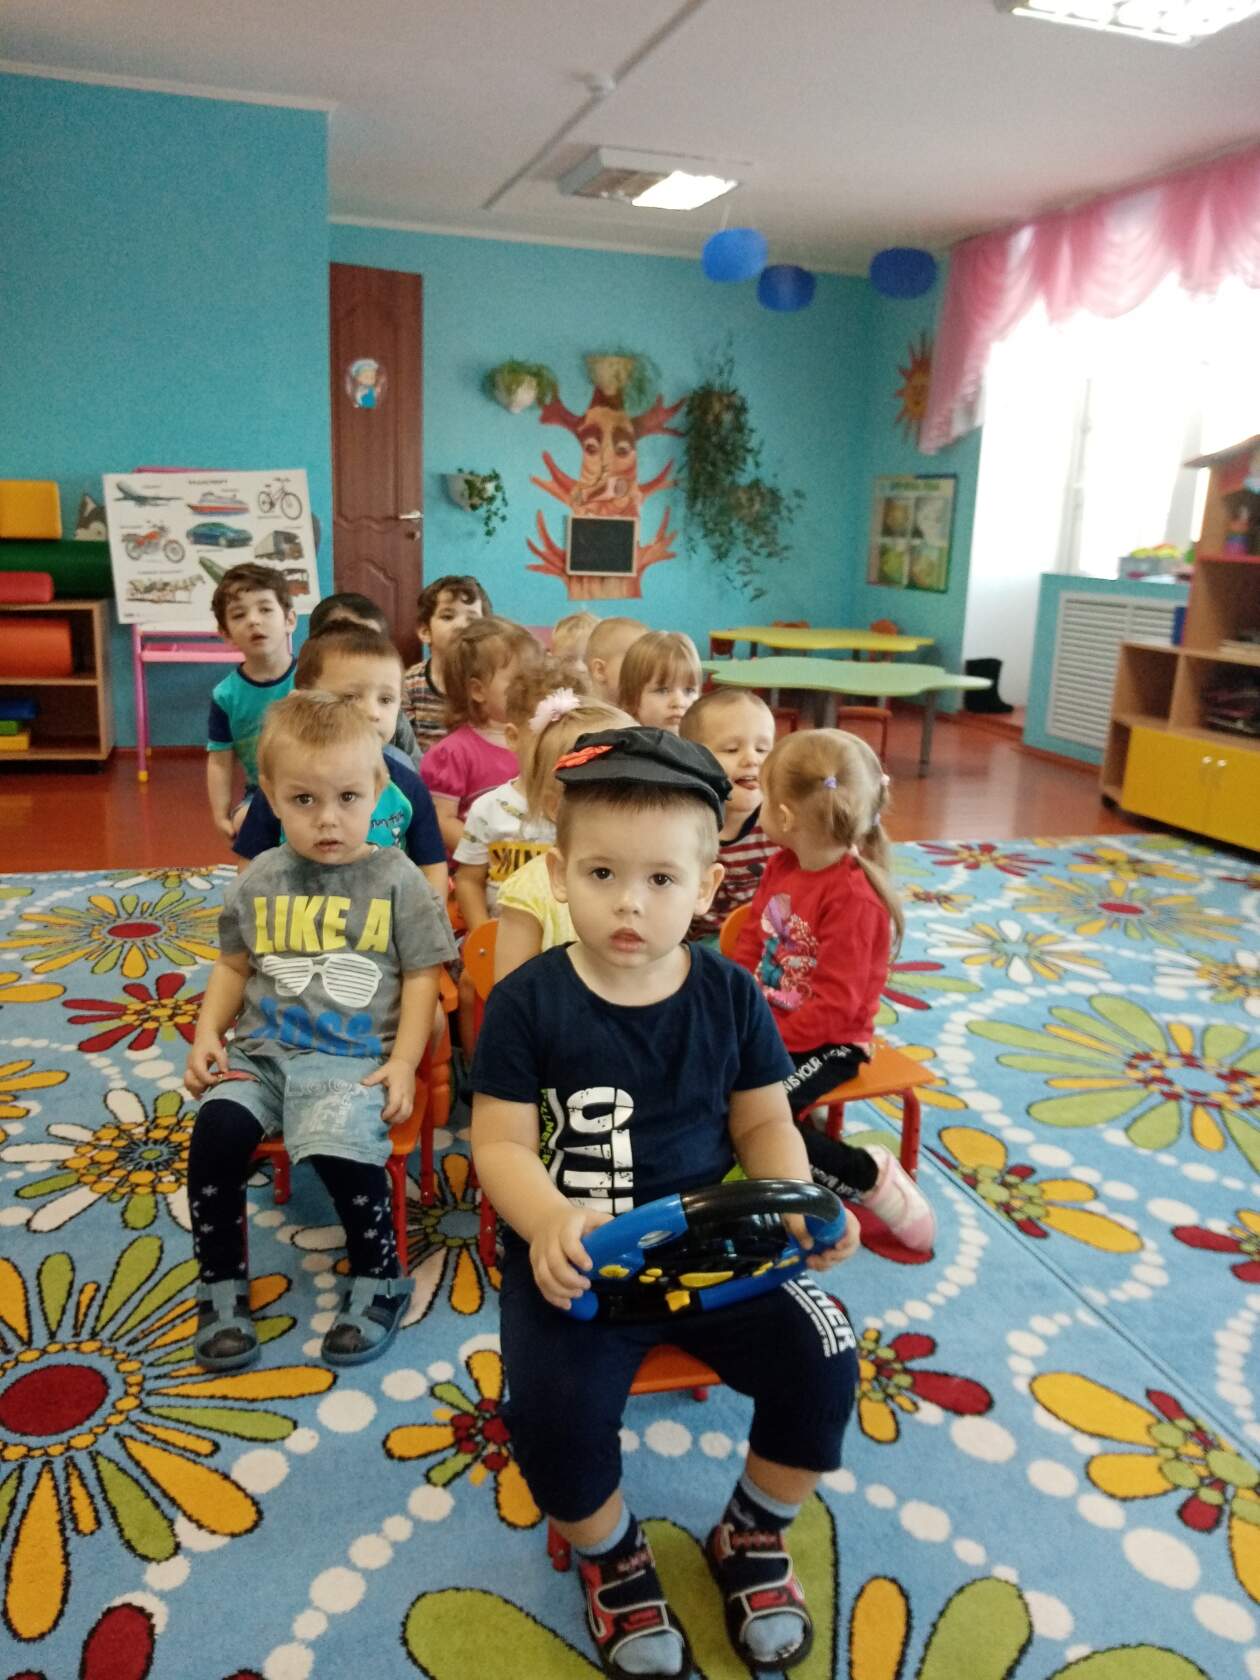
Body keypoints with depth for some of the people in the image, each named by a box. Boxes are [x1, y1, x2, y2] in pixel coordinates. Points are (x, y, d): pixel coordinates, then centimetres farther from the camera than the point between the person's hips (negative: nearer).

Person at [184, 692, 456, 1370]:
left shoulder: (395, 879, -2)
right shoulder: (258, 881, 8)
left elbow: (421, 977, -1)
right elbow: (234, 966, 19)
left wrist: (403, 1063, -10)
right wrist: (208, 1033, 4)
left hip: (356, 1057, -3)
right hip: (262, 1050, 4)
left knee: (342, 1145, -28)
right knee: (216, 1127, -22)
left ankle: (378, 1280, 1)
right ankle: (221, 1283, 2)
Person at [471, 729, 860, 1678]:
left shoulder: (729, 996, -2)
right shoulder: (527, 1002, -9)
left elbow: (764, 1124, 5)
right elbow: (501, 1143, -8)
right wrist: (548, 1222, -28)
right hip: (579, 1253, -2)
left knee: (821, 1355, -15)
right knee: (555, 1408, -26)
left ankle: (754, 1538, 19)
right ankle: (612, 1555, 13)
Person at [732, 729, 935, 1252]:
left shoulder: (852, 899, -24)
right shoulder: (781, 867, 2)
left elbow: (833, 1004, -25)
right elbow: (748, 945, 7)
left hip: (826, 1041, -8)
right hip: (768, 1023, 8)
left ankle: (869, 1175, -5)